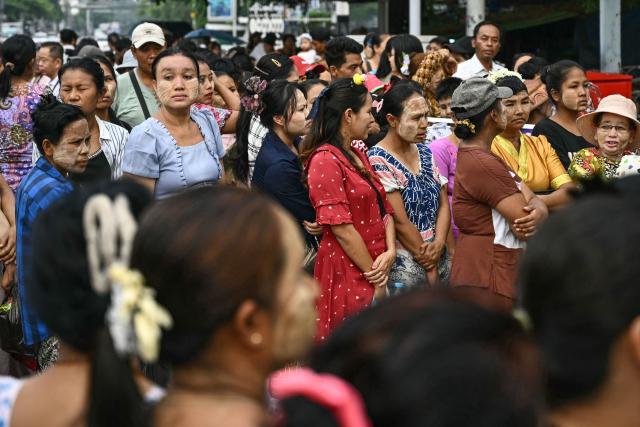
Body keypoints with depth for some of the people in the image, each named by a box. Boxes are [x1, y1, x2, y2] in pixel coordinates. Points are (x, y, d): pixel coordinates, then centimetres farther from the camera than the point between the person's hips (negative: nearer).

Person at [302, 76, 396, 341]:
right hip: (347, 275, -9)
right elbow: (342, 229, -17)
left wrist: (390, 252, -5)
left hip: (375, 270, 9)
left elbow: (384, 209, 14)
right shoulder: (325, 161, -13)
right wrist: (376, 278, -13)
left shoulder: (358, 156, 16)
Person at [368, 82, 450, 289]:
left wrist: (439, 244, -9)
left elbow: (443, 204, 9)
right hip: (404, 270, -7)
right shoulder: (378, 160, -13)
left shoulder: (425, 153, 10)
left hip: (439, 262, 7)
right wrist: (430, 266, -10)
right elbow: (400, 221, -15)